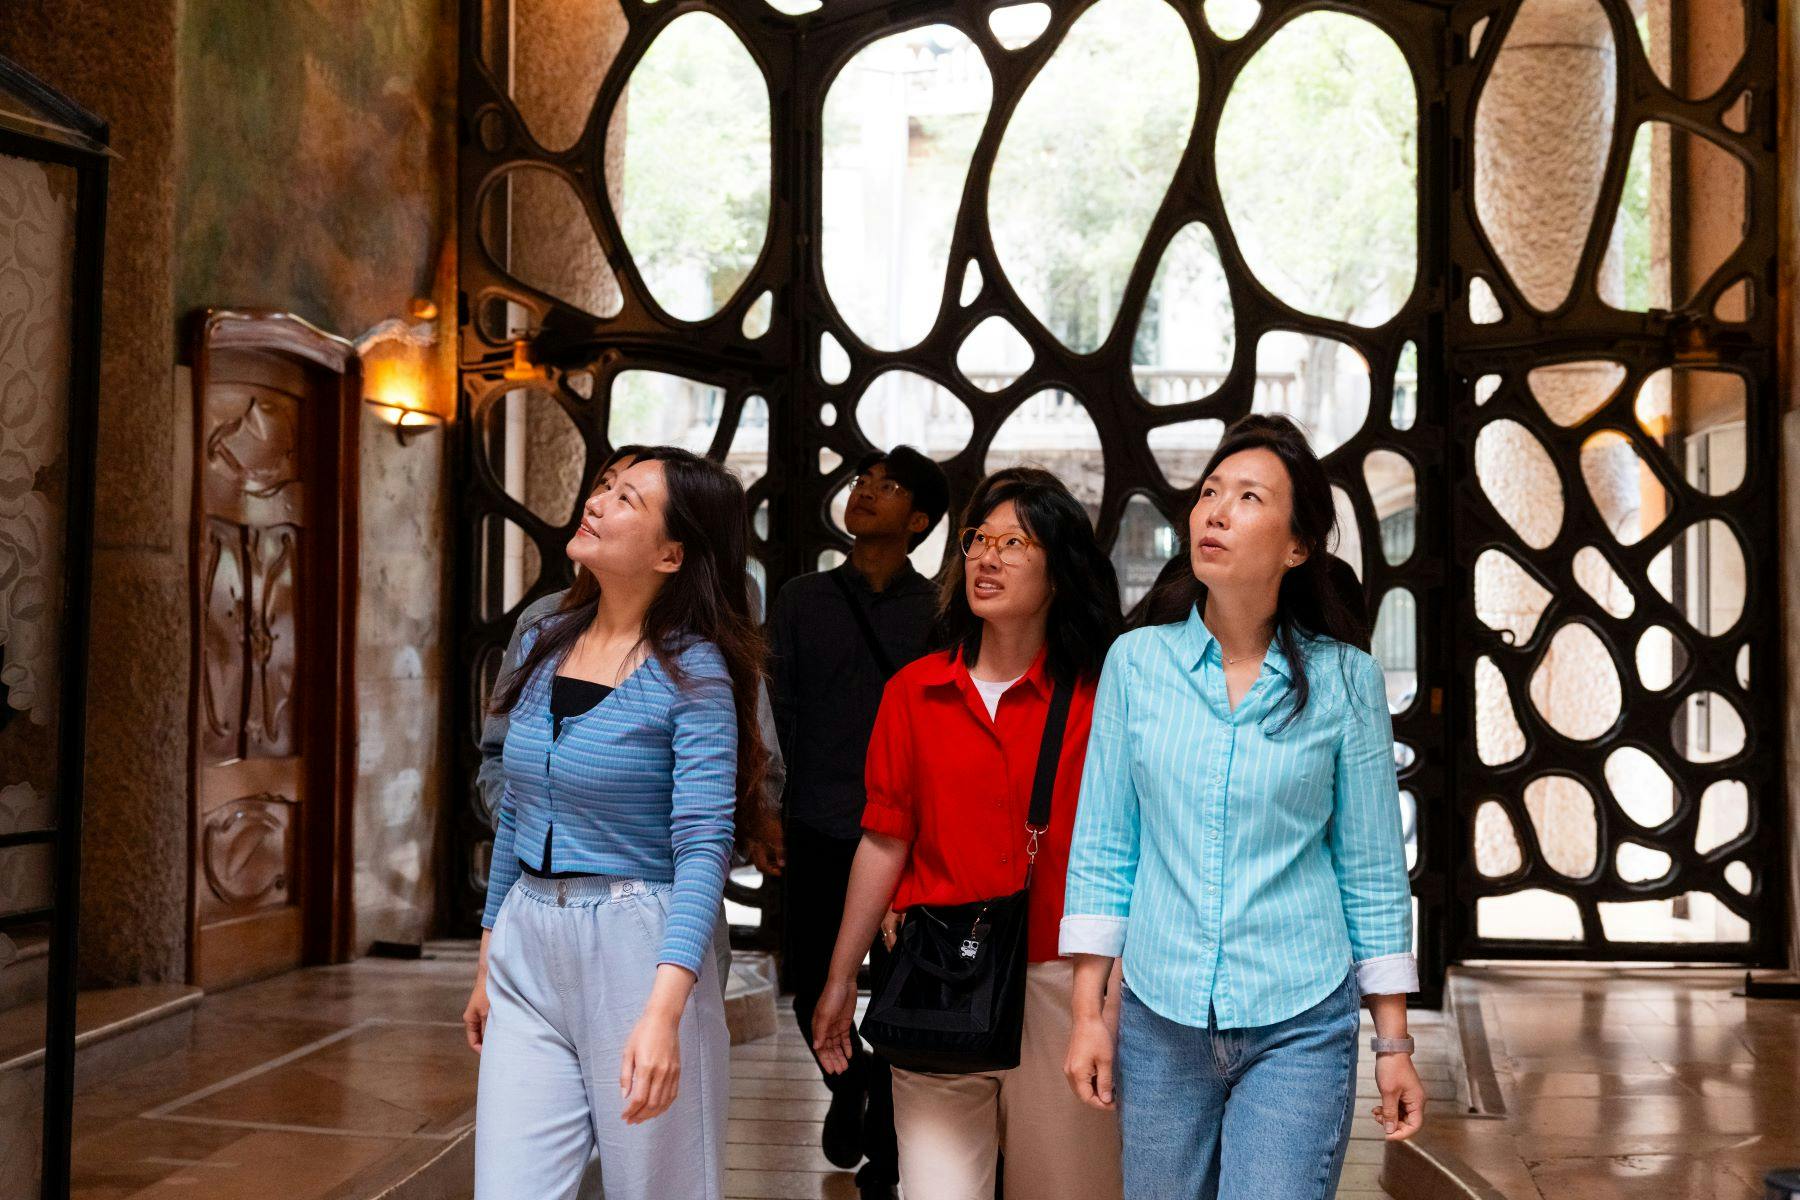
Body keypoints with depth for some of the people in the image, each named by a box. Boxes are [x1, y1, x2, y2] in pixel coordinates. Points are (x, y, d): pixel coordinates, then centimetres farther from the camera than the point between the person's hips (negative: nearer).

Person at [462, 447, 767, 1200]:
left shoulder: (694, 675, -12)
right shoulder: (542, 646, 7)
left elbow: (702, 852, -20)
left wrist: (663, 1011, -32)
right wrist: (488, 964, 18)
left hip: (636, 951, -5)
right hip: (527, 949, 5)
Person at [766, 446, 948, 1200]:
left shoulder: (940, 612, 3)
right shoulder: (801, 600, 7)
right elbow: (773, 709, 3)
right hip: (819, 832, 2)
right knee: (811, 984, 7)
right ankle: (847, 1086, 38)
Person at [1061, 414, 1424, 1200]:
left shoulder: (1343, 680, -2)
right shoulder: (1137, 662, 1)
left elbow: (1373, 871, 2)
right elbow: (1103, 850, 4)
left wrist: (1394, 1044, 3)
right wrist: (1087, 1013, 2)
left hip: (1299, 1027, -2)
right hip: (1160, 1021, 2)